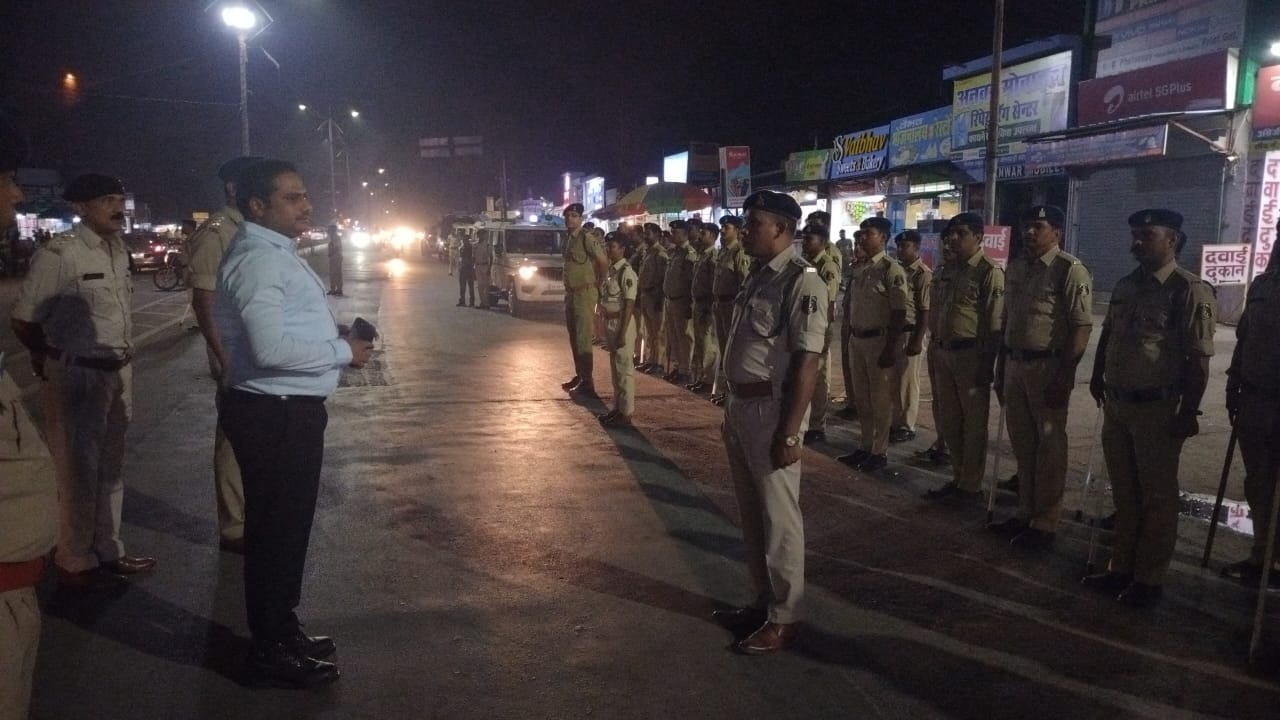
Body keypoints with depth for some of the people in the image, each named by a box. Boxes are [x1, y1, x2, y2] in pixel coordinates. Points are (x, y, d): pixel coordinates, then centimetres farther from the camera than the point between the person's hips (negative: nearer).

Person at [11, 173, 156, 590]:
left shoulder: (119, 251, 7)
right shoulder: (59, 256, -17)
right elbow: (24, 321, -12)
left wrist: (122, 356, 10)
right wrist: (54, 360, 2)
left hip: (118, 373, 8)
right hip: (78, 376, -8)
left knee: (109, 467, 18)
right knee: (79, 472, 4)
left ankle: (108, 551, 32)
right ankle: (76, 562, 21)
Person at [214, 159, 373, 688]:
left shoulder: (275, 253, 14)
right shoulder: (257, 259, -20)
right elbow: (271, 347, -30)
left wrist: (338, 339, 7)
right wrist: (343, 352, -18)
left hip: (289, 410, 11)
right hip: (274, 415, -11)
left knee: (289, 524, 22)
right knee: (275, 528, 3)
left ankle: (282, 630, 39)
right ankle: (271, 652, 20)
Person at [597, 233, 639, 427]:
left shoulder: (626, 272, -15)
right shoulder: (611, 270, 11)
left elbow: (629, 305, -19)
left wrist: (622, 333, -21)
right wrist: (608, 331, 15)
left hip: (622, 324, -9)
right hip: (610, 323, 9)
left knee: (624, 369, -3)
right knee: (615, 368, 16)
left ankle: (626, 414, 3)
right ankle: (617, 407, 26)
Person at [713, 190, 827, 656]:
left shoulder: (802, 281, -15)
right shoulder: (757, 277, 12)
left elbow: (807, 361, -19)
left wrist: (790, 431, -22)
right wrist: (730, 408, 18)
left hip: (771, 410, -9)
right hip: (741, 407, 9)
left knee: (778, 518, 3)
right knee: (751, 513, 18)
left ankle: (783, 618, 18)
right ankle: (764, 600, 34)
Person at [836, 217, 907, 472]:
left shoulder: (891, 269, -13)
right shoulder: (860, 269, 11)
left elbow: (900, 312, -15)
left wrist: (891, 348, -18)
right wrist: (850, 338, 15)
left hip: (880, 339, -8)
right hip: (857, 339, 8)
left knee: (880, 399, 3)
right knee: (861, 397, 15)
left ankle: (880, 452, 14)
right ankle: (865, 447, 27)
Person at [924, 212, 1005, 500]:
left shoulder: (989, 273, -12)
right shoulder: (945, 271, 11)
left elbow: (995, 325, -15)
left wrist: (986, 363, -17)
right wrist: (933, 351, 15)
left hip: (971, 355, -8)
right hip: (943, 353, 8)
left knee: (973, 422, 5)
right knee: (948, 420, 15)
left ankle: (970, 484, 16)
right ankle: (958, 477, 29)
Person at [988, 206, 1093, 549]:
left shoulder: (1070, 270, -11)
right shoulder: (1015, 267, 12)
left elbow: (1082, 328, -15)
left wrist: (1064, 377, -19)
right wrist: (1000, 370, 15)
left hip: (1048, 366, -7)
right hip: (1015, 364, 7)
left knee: (1049, 448, 3)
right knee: (1022, 444, 16)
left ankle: (1045, 523, 14)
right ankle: (1025, 512, 30)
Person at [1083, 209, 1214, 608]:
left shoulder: (1189, 290, -13)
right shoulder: (1125, 285, 10)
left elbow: (1198, 359, -16)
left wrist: (1189, 412, -18)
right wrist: (1097, 377, 15)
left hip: (1157, 408, -7)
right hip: (1117, 404, 7)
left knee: (1156, 496, 7)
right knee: (1124, 493, 17)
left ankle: (1150, 578, 19)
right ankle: (1121, 567, 30)